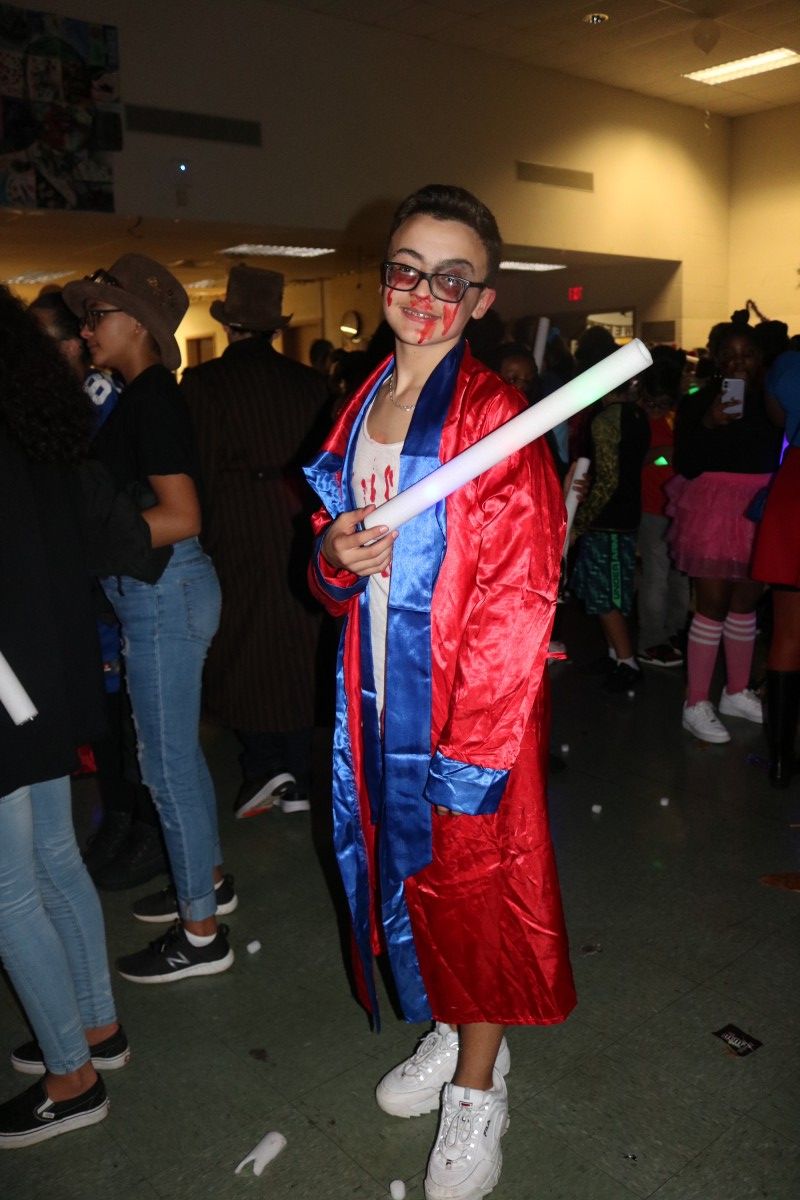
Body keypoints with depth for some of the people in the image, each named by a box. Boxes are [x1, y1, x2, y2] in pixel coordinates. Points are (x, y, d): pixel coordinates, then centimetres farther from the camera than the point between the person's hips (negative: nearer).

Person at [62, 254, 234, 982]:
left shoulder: (149, 397, -16)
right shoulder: (144, 396, 13)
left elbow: (181, 518, -22)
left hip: (165, 593, -10)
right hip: (160, 592, 10)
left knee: (167, 764, 0)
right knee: (178, 752, 20)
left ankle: (201, 935, 16)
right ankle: (208, 881, 39)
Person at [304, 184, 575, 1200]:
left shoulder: (496, 415, -13)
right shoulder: (362, 409, 8)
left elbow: (516, 600, -17)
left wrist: (471, 746, -18)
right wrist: (336, 555, -10)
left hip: (469, 694, -6)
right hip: (380, 687, 7)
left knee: (472, 872, 8)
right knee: (403, 858, 19)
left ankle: (477, 1089, 32)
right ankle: (450, 1031, 44)